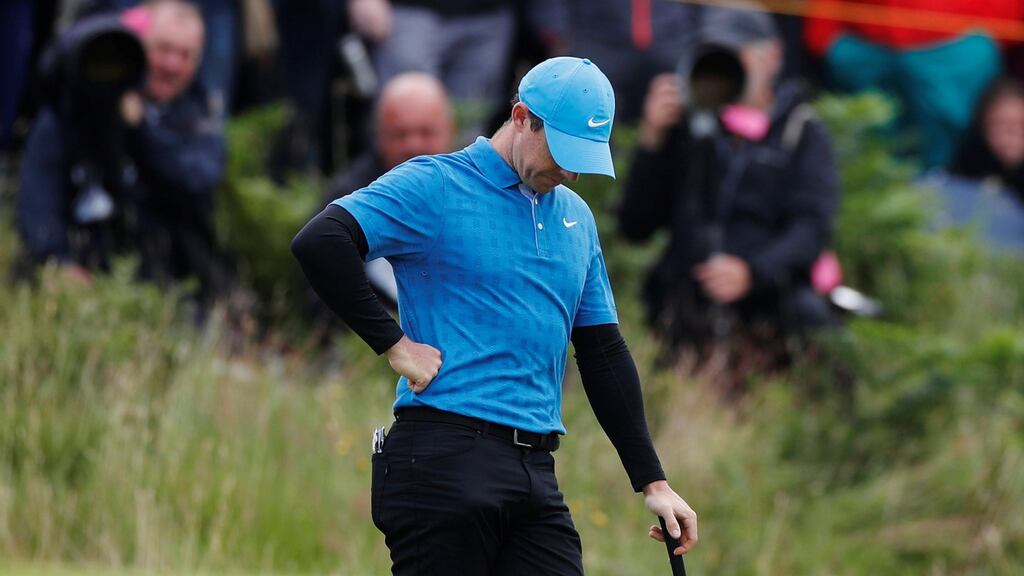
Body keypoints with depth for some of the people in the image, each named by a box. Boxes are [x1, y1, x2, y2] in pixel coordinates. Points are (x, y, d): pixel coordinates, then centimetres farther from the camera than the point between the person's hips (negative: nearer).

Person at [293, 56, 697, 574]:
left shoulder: (576, 216, 19)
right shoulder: (435, 186, -2)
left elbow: (604, 354, 22)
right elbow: (319, 243, -15)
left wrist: (652, 482, 18)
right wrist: (395, 344, -13)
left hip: (536, 473, 6)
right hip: (444, 461, -6)